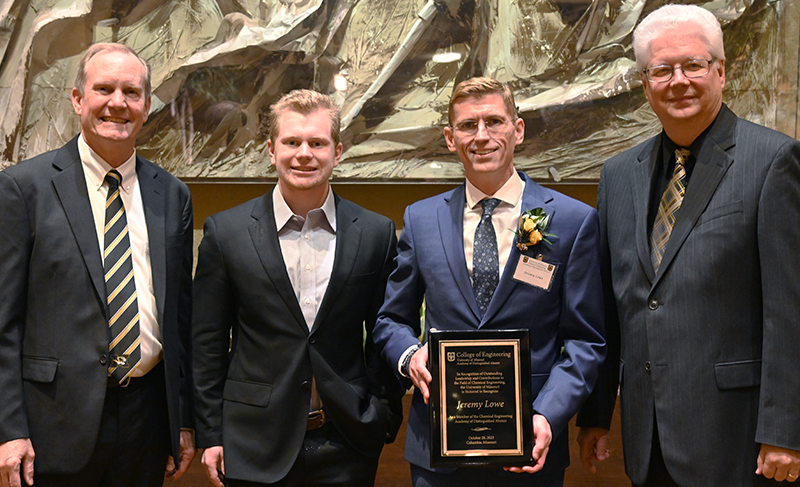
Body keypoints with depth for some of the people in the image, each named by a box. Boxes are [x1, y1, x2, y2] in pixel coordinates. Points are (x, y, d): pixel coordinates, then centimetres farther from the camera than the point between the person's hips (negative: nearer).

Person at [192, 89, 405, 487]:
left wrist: (383, 419, 2)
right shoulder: (226, 232, -1)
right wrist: (211, 435, 1)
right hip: (257, 445, 0)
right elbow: (208, 345, 2)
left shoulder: (377, 234, 1)